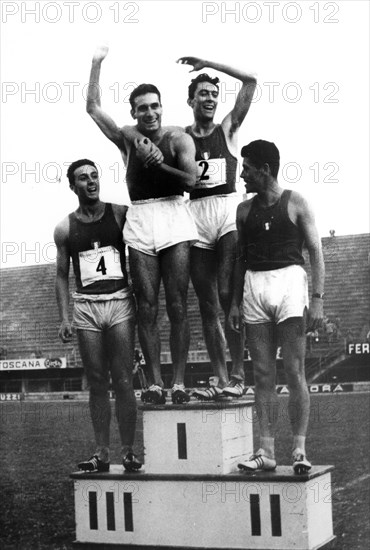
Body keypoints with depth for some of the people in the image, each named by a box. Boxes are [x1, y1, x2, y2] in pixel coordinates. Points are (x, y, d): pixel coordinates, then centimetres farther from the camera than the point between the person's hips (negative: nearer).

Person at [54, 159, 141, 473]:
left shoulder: (121, 215, 3)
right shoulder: (65, 229, 8)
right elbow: (62, 275, 11)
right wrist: (64, 317, 4)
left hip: (120, 302, -2)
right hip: (85, 306, 2)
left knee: (123, 381, -3)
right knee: (97, 384, 5)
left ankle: (128, 451, 3)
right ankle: (102, 453, 10)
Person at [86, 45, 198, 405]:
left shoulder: (178, 139, 4)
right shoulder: (128, 138, 12)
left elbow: (190, 180, -7)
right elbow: (93, 107, 13)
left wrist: (158, 163, -9)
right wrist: (97, 63, 15)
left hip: (173, 217, -2)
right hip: (139, 220, 2)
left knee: (177, 307, -3)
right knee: (146, 308, 0)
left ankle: (179, 382, 0)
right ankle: (154, 383, 3)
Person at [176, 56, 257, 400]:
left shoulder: (228, 129, 11)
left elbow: (250, 81, 3)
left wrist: (208, 63, 4)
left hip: (228, 209, -2)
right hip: (195, 217, 2)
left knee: (227, 295, -14)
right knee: (207, 305, 2)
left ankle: (238, 375, -9)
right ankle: (221, 380, 7)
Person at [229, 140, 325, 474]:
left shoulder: (296, 204, 2)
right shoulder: (244, 211, 14)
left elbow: (316, 253, -1)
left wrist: (318, 299, -9)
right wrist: (235, 302, 10)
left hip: (289, 280, -4)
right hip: (254, 286, 4)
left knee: (294, 372, -6)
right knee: (263, 375, 3)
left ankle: (300, 450, -1)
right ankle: (267, 452, 5)